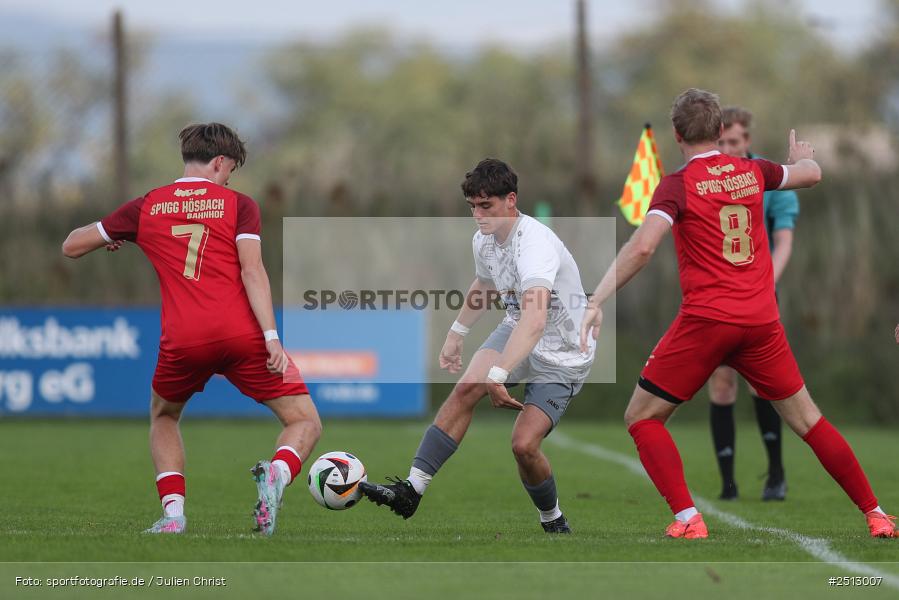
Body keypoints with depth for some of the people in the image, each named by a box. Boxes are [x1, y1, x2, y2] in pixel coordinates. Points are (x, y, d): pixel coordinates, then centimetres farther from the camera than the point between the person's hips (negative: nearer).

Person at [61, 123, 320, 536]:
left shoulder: (145, 207, 14)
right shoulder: (238, 204, 9)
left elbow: (72, 246, 20)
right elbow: (252, 271, -6)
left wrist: (108, 238, 41)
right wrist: (271, 337, -12)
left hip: (182, 342, 2)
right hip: (242, 335, -2)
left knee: (163, 416, 31)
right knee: (305, 423, 9)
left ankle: (173, 512, 9)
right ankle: (278, 472, -27)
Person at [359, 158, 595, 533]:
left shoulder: (535, 244, -32)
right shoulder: (483, 240, -3)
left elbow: (535, 321, -47)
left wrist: (498, 374, -54)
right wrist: (456, 333, 29)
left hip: (561, 357, -7)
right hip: (515, 331, 7)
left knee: (524, 444, -19)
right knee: (466, 388, -20)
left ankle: (554, 523, 10)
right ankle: (411, 491, -24)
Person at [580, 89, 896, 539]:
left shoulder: (678, 185, -6)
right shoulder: (752, 172, 8)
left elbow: (642, 247, -20)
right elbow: (811, 174, 27)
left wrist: (596, 301, -20)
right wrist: (801, 157, 50)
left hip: (705, 320, -4)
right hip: (761, 322, 5)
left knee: (642, 418, 7)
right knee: (807, 420, 16)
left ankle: (687, 518, -9)